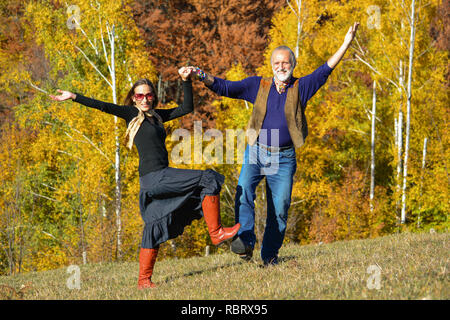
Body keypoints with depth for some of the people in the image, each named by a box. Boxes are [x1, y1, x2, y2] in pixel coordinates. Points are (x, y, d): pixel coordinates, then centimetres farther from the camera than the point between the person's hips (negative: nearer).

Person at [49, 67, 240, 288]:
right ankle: (216, 232, -4)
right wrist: (74, 97, -17)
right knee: (208, 179, -8)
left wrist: (186, 82, 11)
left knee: (155, 227, 8)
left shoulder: (157, 116, 17)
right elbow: (103, 106, -9)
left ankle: (144, 280, 11)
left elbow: (186, 108, 20)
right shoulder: (132, 114, -1)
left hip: (160, 177, 8)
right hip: (153, 177, -8)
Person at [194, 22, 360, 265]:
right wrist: (202, 76, -11)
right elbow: (225, 87, 5)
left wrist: (346, 44, -15)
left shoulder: (301, 88, 5)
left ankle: (270, 255, 9)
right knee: (243, 190, -25)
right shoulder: (258, 85, 7)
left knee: (279, 207, -1)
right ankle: (245, 241, -31)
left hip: (284, 159, 0)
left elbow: (324, 70, -4)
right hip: (256, 153, 0)